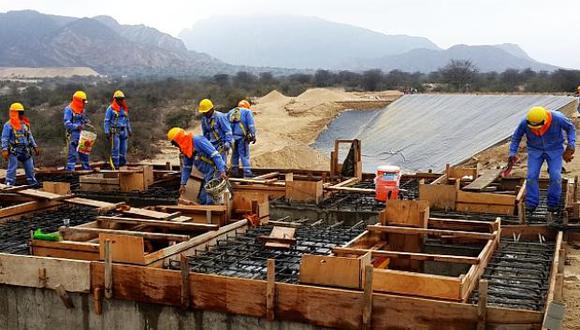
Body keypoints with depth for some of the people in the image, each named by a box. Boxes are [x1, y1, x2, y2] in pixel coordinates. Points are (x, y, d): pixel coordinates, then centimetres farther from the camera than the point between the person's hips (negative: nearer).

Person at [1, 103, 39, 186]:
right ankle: (9, 185, -4)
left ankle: (34, 184, 21)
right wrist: (4, 150, -19)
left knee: (30, 169, 11)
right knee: (12, 169, -7)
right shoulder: (8, 125, -7)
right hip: (14, 151, -6)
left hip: (25, 151, 6)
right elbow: (4, 138, -10)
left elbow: (30, 137, 19)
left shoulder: (25, 124, 12)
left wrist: (35, 147, 16)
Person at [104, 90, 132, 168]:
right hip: (115, 132, -6)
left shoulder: (124, 109, 14)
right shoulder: (111, 109, -4)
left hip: (123, 131, 6)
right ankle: (115, 166, -4)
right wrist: (107, 132, -11)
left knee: (123, 148, 6)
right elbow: (107, 121, -5)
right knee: (115, 149, -7)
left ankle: (122, 163, 14)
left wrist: (129, 130, 20)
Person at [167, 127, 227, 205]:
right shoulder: (186, 150, 10)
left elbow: (215, 155, -22)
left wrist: (222, 171, -28)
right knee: (202, 200, 11)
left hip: (215, 171, -10)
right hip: (207, 175, 10)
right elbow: (186, 167, 20)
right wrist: (183, 184, 14)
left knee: (210, 202, -13)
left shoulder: (198, 141, -18)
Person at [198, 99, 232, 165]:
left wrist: (228, 142, -24)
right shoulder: (204, 119, 10)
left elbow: (228, 130, -15)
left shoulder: (219, 116, -13)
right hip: (212, 144, 7)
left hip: (221, 145, -7)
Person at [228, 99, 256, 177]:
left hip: (231, 136, 5)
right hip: (241, 137, -5)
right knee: (245, 155, -5)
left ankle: (234, 171, 20)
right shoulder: (247, 112, 5)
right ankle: (247, 173, -8)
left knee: (234, 154, 16)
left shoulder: (230, 112, 21)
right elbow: (251, 125, -5)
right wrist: (253, 135, -7)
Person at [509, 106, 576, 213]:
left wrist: (571, 145, -12)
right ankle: (531, 203, 2)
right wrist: (512, 154, -9)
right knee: (531, 176, -11)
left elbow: (570, 128, -4)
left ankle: (553, 203, 8)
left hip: (554, 150, -1)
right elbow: (516, 137, -2)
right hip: (535, 150, 1)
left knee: (555, 176, -11)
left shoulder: (557, 119, -25)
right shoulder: (525, 123, -22)